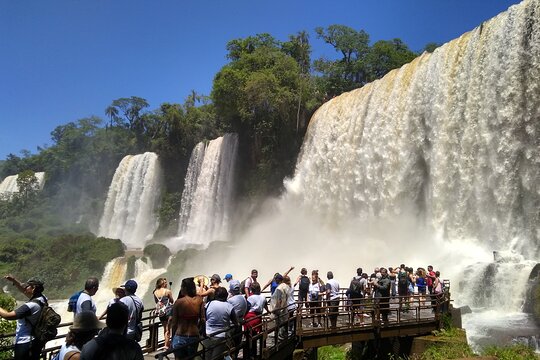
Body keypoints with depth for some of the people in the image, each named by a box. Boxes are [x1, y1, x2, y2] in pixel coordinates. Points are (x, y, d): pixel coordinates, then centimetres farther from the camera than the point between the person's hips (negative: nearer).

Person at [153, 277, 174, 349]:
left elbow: (156, 302, 12)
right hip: (168, 311, -5)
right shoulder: (168, 291, -11)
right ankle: (166, 345, 2)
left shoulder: (155, 292, 2)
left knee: (165, 328, 16)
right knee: (167, 329, 2)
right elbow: (172, 301, 1)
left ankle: (167, 343, 25)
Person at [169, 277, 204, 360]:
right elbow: (202, 319, 0)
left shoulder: (178, 302, -11)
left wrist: (173, 336, 7)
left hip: (180, 337, -3)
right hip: (194, 336, 3)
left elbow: (174, 322, -6)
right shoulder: (199, 300, -4)